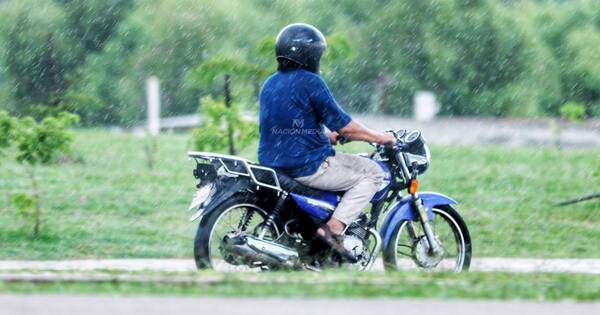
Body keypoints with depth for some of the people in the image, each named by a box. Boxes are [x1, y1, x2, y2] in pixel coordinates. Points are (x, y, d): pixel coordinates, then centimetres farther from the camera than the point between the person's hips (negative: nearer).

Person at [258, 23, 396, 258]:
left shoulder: (270, 84, 12)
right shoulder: (310, 83, -14)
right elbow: (343, 126, -13)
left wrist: (327, 137, 31)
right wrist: (379, 138, 0)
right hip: (307, 166, -9)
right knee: (372, 173, 0)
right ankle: (334, 228, -14)